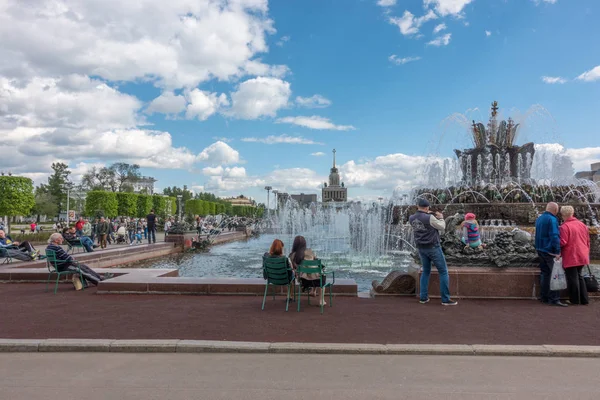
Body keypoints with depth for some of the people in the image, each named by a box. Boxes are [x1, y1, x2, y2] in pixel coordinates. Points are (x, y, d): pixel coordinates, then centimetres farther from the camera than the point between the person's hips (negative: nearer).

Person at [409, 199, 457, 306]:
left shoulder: (411, 218, -1)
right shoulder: (430, 218, -20)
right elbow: (442, 227, -6)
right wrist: (441, 218, 10)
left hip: (421, 248, 6)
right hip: (433, 247, -6)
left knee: (426, 271, 19)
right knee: (443, 272, 4)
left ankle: (423, 297, 15)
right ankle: (445, 299, 4)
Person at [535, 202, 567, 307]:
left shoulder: (539, 219, 13)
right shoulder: (552, 219, -15)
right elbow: (554, 236, -21)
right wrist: (558, 251, -20)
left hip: (540, 250, 9)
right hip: (549, 251, -9)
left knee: (544, 273, 14)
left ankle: (543, 297, 18)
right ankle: (554, 299, -5)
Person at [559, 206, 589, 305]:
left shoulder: (564, 226, -16)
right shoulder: (582, 224, 8)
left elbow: (562, 242, -21)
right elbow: (588, 241, 15)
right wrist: (587, 252, 25)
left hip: (571, 257, -8)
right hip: (582, 256, 8)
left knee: (572, 278, 3)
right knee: (579, 276, 20)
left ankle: (575, 300, 11)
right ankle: (584, 299, 23)